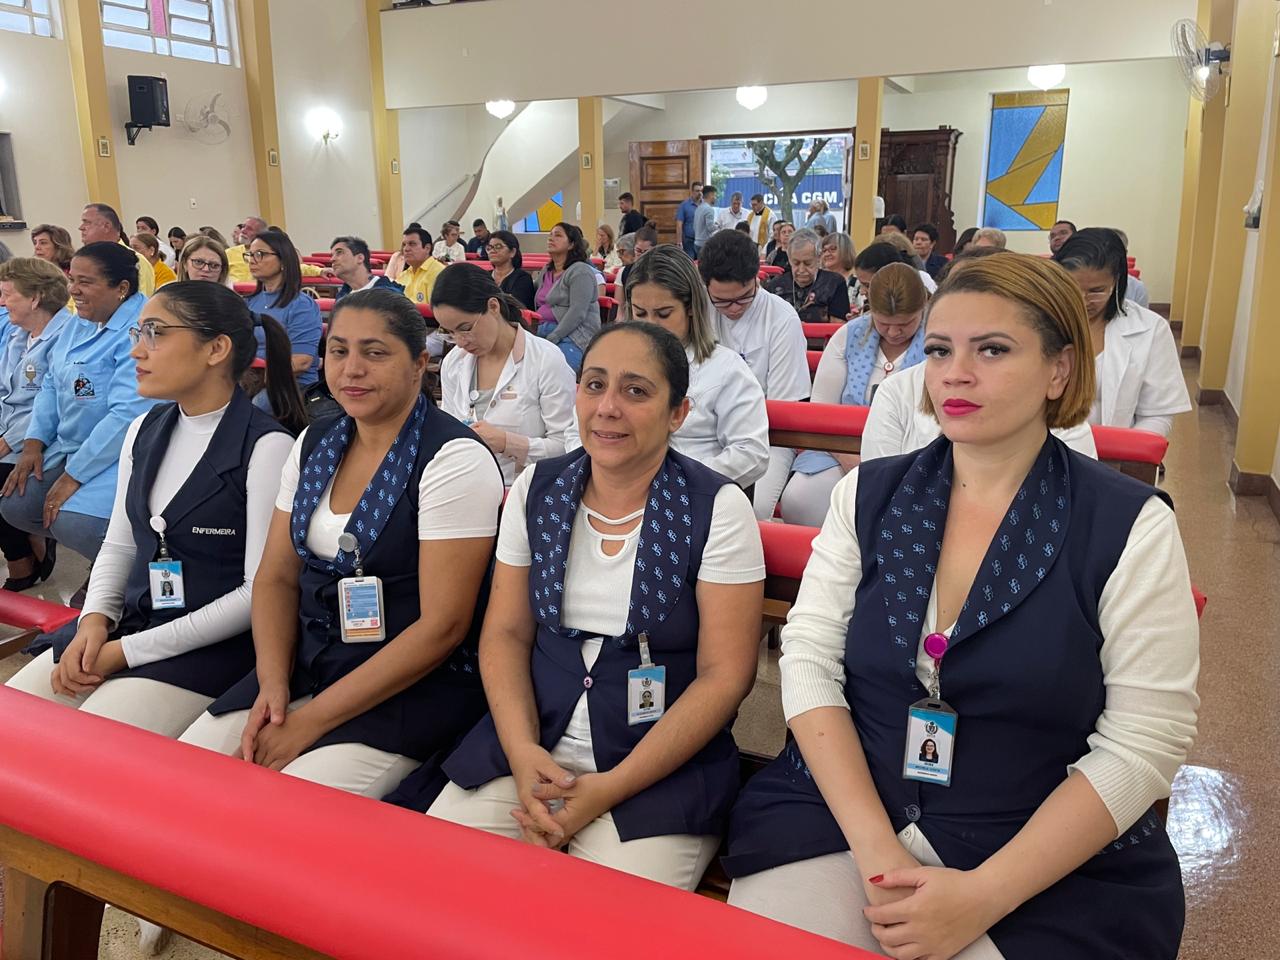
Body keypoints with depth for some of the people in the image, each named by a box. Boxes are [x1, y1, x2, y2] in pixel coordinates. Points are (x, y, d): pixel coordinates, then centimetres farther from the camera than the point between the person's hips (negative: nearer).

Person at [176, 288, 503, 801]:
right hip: (306, 665, 7)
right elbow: (277, 577, 10)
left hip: (415, 687, -6)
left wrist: (311, 721, -17)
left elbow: (442, 625, -18)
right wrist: (273, 685, -8)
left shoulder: (455, 459, -15)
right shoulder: (314, 443, 7)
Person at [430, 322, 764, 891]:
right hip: (532, 752, 3)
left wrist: (611, 789, -15)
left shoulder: (717, 508, -8)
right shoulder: (537, 490, 4)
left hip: (662, 768, -3)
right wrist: (522, 750, -11)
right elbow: (506, 634, 6)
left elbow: (725, 674, -10)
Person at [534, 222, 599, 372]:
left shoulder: (580, 272, -3)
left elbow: (577, 313, -14)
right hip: (542, 334, 7)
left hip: (572, 337, -7)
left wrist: (553, 338, -19)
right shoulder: (545, 272, 24)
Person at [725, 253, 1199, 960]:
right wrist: (875, 849, -13)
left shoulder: (1131, 525, -6)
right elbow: (810, 658, -3)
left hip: (1053, 866, -1)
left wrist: (984, 895, -15)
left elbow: (1143, 744, -8)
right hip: (841, 815, 2)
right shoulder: (868, 493, 2)